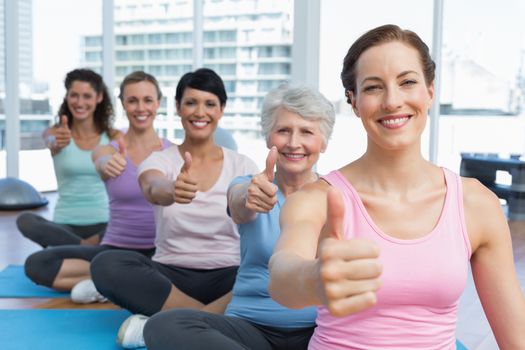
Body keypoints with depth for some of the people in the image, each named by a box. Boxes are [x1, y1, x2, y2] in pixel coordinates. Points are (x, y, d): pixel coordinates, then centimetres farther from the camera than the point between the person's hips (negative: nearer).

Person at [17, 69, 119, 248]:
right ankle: (92, 247, -22)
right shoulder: (54, 132, 2)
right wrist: (57, 143, -47)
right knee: (24, 220, -30)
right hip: (66, 224, 1)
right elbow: (52, 143, -22)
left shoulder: (114, 137, 2)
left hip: (103, 223, -1)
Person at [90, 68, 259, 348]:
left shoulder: (241, 165, 3)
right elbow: (154, 190, -23)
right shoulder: (159, 160, 1)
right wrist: (172, 190, -49)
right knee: (106, 265, -28)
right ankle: (223, 317, -25)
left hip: (227, 279, 0)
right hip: (170, 276, 0)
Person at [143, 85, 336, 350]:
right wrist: (249, 199, -42)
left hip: (321, 327, 0)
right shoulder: (249, 186, 5)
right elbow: (239, 206, -20)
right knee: (164, 326, -28)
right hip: (253, 326, 1)